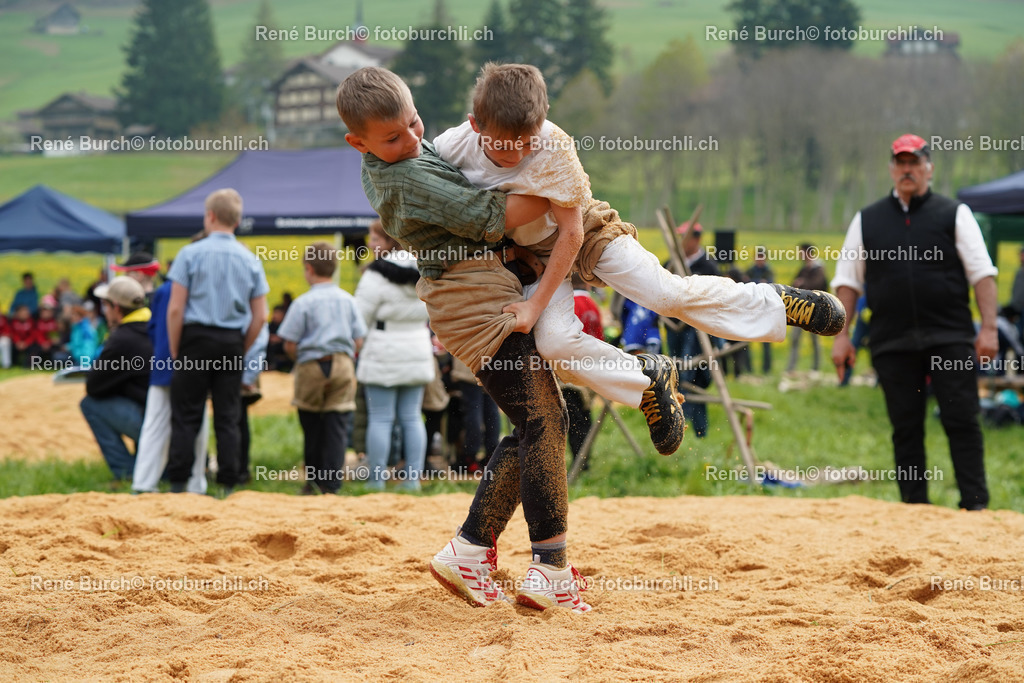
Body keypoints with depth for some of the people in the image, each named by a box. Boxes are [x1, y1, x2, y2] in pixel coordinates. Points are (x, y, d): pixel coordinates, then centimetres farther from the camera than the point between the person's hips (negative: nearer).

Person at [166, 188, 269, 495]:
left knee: (186, 415, 0)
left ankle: (178, 484, -3)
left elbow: (175, 308, -8)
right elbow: (260, 317, 4)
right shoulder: (251, 260, 6)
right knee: (227, 418, 6)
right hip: (232, 343, 3)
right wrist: (241, 352, 12)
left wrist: (175, 351, 0)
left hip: (197, 338, -3)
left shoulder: (191, 254, -4)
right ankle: (229, 484, 4)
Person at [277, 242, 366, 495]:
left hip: (311, 368, -2)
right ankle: (330, 485, -6)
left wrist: (300, 360, 11)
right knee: (337, 426, 0)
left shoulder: (303, 302, -7)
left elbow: (289, 344, -8)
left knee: (311, 426, 10)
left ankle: (313, 482, 19)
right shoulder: (348, 300, 4)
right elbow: (359, 340, 4)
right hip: (343, 366, 2)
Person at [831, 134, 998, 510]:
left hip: (951, 340, -2)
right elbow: (847, 280, 13)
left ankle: (976, 505, -5)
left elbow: (982, 272, 3)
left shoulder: (955, 214, 8)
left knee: (962, 421, -7)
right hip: (892, 344, 2)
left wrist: (988, 327, -8)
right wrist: (841, 335, 4)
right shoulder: (867, 221, 14)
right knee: (906, 429, 3)